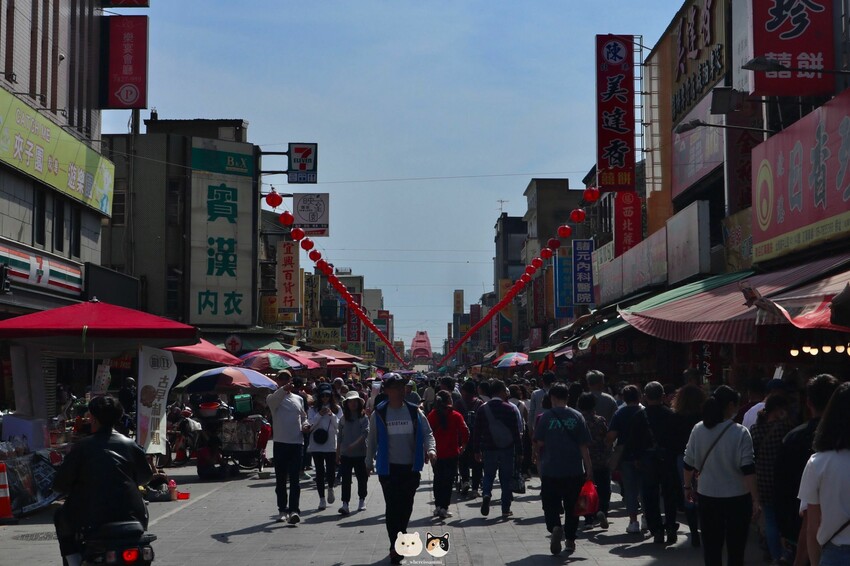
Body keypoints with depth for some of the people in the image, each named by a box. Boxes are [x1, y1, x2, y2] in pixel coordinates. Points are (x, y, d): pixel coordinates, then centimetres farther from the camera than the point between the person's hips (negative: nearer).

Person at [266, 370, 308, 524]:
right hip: (280, 443, -2)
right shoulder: (273, 398, 2)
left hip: (297, 443, 2)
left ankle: (294, 510, -11)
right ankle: (282, 510, 16)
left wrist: (305, 425, 0)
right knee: (281, 479, 6)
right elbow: (272, 400, -23)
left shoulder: (299, 399, 14)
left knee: (295, 479, -6)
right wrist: (284, 389, -43)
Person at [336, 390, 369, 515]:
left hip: (360, 453, -2)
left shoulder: (364, 418, -2)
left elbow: (366, 433, -14)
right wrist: (337, 453, 10)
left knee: (361, 478, 10)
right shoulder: (343, 419, 7)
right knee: (346, 479, -5)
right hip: (345, 454, 2)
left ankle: (362, 500, 28)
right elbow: (340, 437, 11)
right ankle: (345, 504, -7)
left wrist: (355, 444, -27)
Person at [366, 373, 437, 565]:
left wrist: (431, 449, -19)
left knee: (406, 506, 13)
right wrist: (369, 462, 10)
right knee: (392, 507, -5)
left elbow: (427, 433, 0)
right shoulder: (379, 414, -3)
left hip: (411, 468, 3)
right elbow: (372, 440, 6)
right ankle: (395, 546, 0)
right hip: (389, 468, -2)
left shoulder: (414, 412, 1)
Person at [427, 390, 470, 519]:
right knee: (448, 480, 3)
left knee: (438, 479, 17)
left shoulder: (432, 415, -1)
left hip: (436, 453, 3)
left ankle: (437, 506, 19)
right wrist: (463, 445, 4)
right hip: (451, 454, -2)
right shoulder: (456, 416, -7)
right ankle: (444, 508, -2)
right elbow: (465, 432, -11)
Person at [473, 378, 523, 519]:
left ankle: (486, 494, -13)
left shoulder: (482, 409, -1)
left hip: (489, 449, 2)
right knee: (506, 479, 7)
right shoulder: (509, 409, -8)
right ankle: (506, 509, 8)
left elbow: (477, 432, 1)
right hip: (507, 449, -2)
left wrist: (477, 450, 8)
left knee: (488, 475, 16)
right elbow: (516, 432, -7)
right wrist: (519, 451, -2)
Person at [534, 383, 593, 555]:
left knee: (550, 505, 5)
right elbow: (584, 446, -1)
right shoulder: (577, 417, -1)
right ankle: (570, 540, 18)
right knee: (571, 507, 15)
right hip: (574, 470, 2)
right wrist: (589, 470, 3)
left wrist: (542, 457, 18)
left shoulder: (546, 417, -6)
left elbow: (539, 443, -4)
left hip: (550, 470, -2)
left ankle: (555, 527, -22)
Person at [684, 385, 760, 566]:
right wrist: (755, 500, -13)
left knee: (711, 547, 12)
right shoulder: (740, 432, -13)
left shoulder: (698, 429, -3)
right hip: (737, 498, -3)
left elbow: (689, 464, 4)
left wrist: (688, 486, 19)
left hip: (707, 497, 3)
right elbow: (748, 470, -16)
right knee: (735, 548, 8)